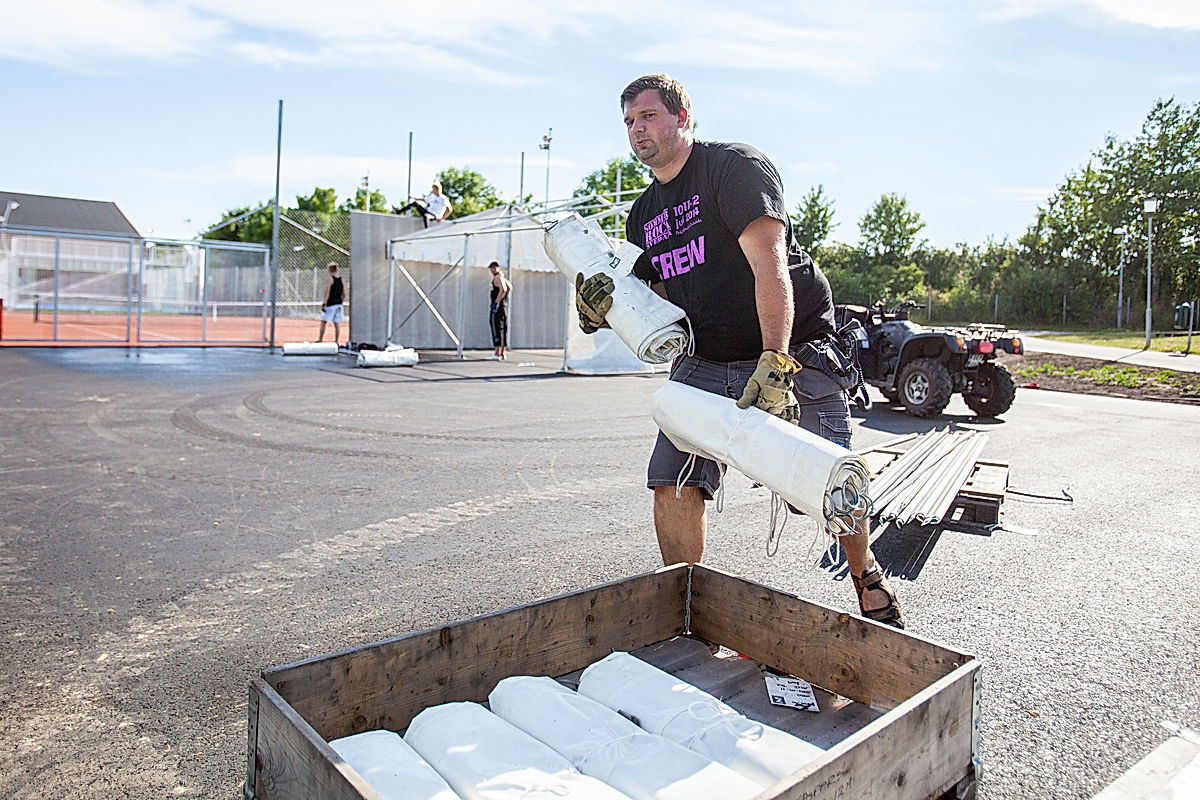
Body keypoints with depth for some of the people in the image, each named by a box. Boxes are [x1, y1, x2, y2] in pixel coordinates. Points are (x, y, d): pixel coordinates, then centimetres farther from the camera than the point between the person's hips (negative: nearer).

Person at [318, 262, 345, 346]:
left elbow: (327, 292, -15)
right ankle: (337, 341, 3)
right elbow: (344, 294, 12)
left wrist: (324, 303, -13)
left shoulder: (329, 278, -8)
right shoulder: (341, 279, 10)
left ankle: (320, 339, 4)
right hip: (339, 304, 6)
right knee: (337, 324, 5)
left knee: (323, 321, 3)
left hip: (330, 304, -6)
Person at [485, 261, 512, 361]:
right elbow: (510, 287, 31)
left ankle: (497, 354, -17)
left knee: (496, 329, -12)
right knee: (503, 329, 11)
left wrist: (496, 302, -23)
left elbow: (503, 289, -23)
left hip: (498, 306, -10)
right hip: (504, 306, 10)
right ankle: (503, 353, 15)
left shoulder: (497, 277, -9)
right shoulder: (502, 277, 20)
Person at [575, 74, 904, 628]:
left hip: (792, 349, -5)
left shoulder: (735, 166, -9)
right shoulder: (643, 216, 13)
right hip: (705, 363, 6)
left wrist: (775, 364, -33)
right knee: (673, 482, -8)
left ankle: (867, 577, 26)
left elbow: (769, 267, -22)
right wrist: (610, 307, -9)